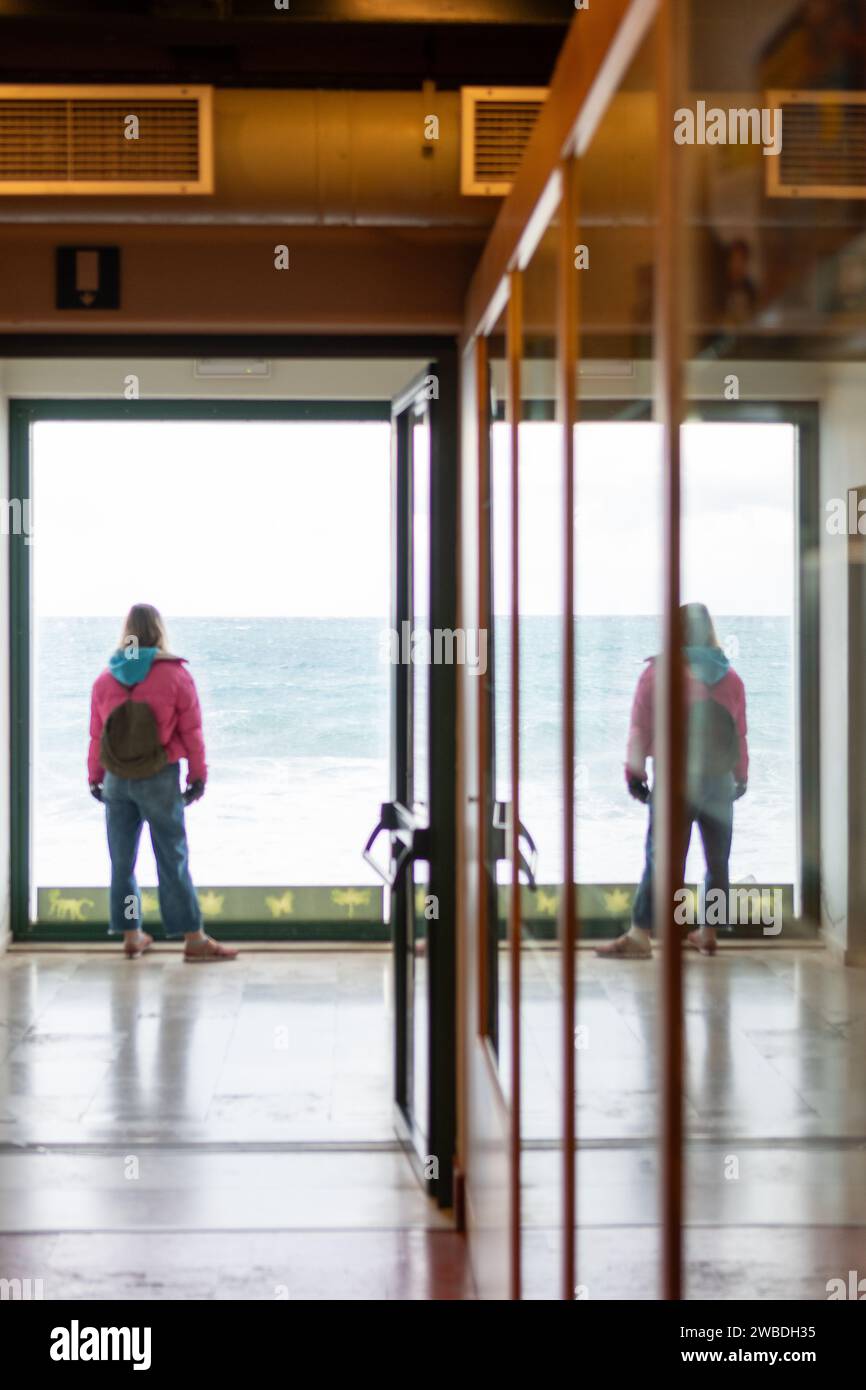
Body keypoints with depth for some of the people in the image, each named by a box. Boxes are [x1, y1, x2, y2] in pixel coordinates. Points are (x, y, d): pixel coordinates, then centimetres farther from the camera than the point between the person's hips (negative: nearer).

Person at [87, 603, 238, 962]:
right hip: (161, 779, -3)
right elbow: (191, 731, -6)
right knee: (173, 860, 1)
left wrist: (95, 778, 15)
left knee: (121, 861, 11)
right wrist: (198, 776, 4)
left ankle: (131, 936, 16)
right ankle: (194, 939, 4)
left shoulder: (105, 680, 1)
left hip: (117, 781, 3)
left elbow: (97, 735, 5)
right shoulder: (176, 676, -9)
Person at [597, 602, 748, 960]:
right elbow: (740, 735, 10)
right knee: (717, 860, 11)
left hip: (675, 781, -3)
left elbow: (640, 729, -4)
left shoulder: (657, 673, -3)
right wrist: (741, 777, 20)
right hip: (720, 782, 3)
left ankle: (639, 936, -5)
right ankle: (708, 933, 16)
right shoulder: (730, 677, 6)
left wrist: (634, 772, 4)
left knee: (660, 859, -4)